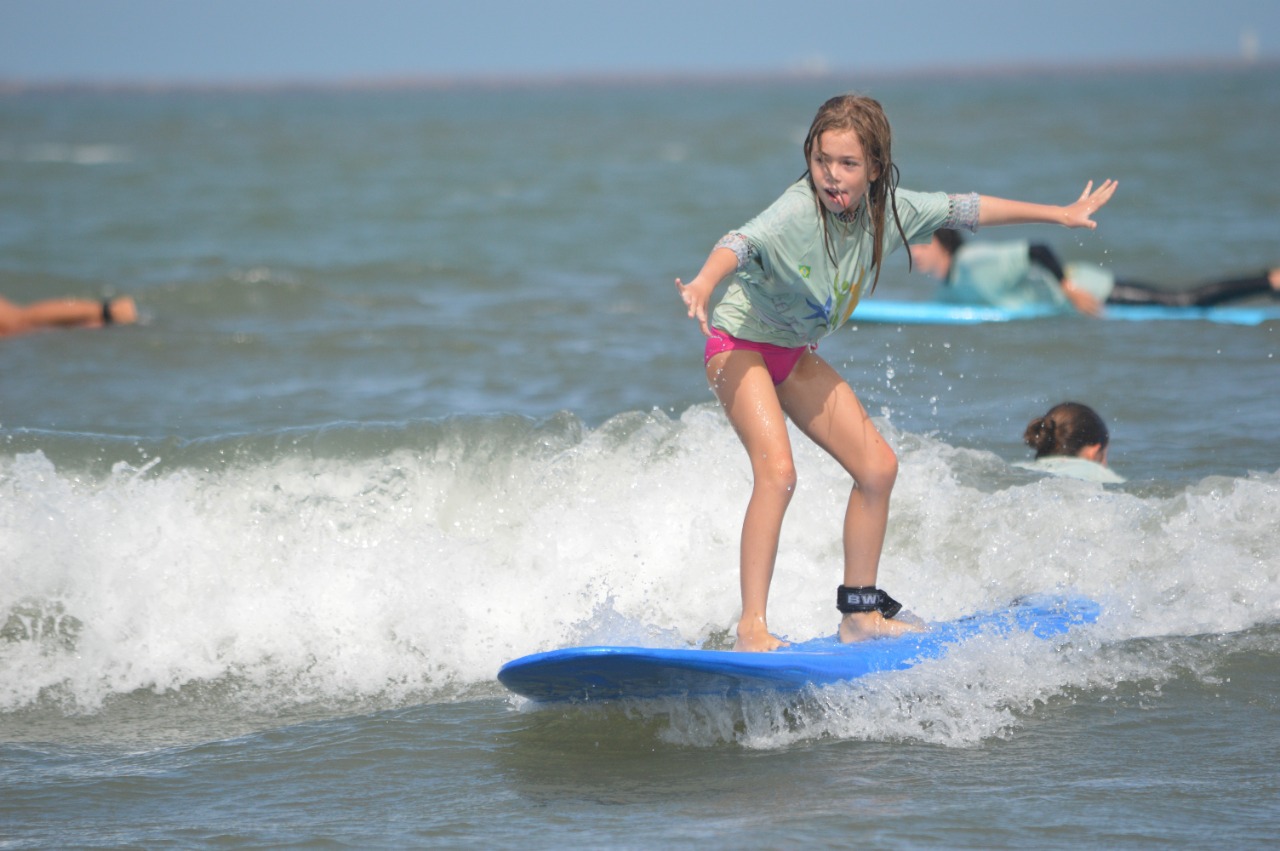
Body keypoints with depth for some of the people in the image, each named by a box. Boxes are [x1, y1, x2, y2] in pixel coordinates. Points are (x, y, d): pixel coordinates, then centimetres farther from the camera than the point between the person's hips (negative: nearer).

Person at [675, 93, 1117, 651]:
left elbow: (964, 210, 3)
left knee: (878, 466, 3)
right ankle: (752, 628, -24)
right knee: (777, 470, -26)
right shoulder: (796, 213, -30)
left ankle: (860, 615, 16)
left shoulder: (887, 209, -10)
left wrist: (1060, 214, 11)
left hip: (796, 354, 7)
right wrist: (705, 282, -71)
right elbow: (742, 243, -49)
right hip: (741, 345, -7)